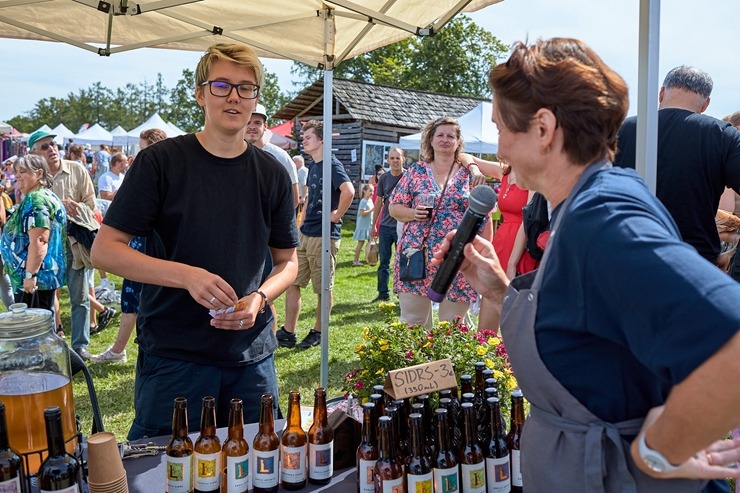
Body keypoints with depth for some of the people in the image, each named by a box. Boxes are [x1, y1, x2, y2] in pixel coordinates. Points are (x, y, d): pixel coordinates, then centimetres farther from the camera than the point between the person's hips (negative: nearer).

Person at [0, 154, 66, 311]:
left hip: (36, 276, -11)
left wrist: (30, 275, -25)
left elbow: (39, 241, -25)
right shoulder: (46, 196, 18)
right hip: (46, 274, 11)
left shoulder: (35, 200, -15)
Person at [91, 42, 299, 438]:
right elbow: (104, 251, -7)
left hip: (252, 356, 3)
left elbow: (287, 262, 11)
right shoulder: (160, 162, -5)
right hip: (173, 355, -3)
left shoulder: (272, 175, 5)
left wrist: (259, 299, -10)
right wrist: (187, 275, -21)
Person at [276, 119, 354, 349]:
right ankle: (287, 333, 17)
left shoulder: (332, 165, -13)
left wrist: (336, 216, -19)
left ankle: (318, 333, 18)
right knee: (291, 282, 9)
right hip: (305, 233, 9)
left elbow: (349, 191, -30)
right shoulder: (312, 166, 15)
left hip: (324, 236, -9)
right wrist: (305, 218, 16)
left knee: (323, 288, 5)